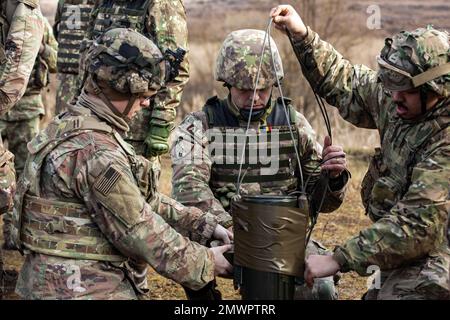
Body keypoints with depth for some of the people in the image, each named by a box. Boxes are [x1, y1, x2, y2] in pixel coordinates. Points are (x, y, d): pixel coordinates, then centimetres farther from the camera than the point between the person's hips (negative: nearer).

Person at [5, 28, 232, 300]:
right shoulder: (97, 153, -22)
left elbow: (142, 198, 13)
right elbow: (141, 232, -17)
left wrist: (205, 224, 10)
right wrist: (207, 264, -6)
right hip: (83, 289, -9)